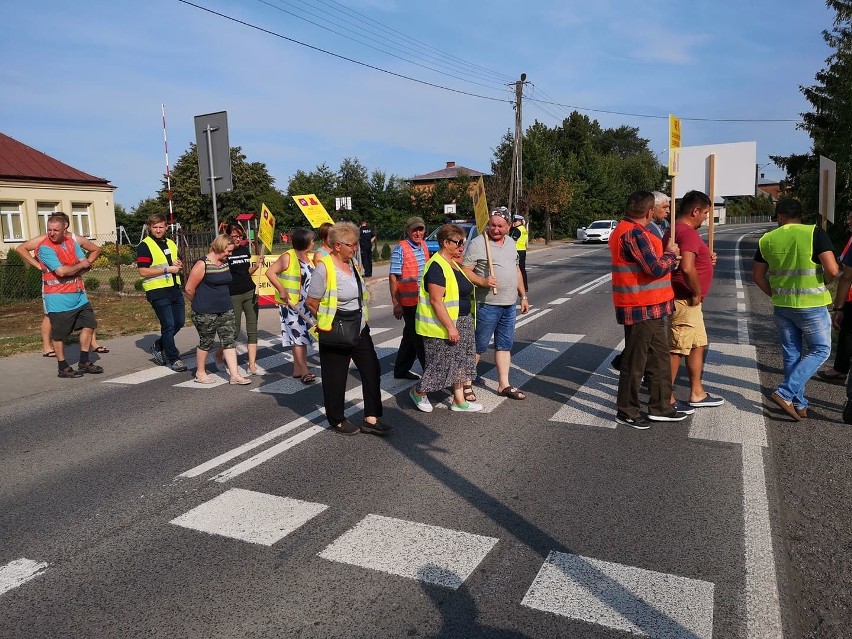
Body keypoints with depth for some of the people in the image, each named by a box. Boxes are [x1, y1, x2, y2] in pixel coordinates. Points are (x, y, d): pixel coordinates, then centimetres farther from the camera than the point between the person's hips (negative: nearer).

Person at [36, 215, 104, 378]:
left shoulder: (71, 241, 7)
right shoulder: (45, 247, -14)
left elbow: (86, 264, 2)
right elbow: (61, 271, -23)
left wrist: (70, 271, -15)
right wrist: (80, 266, -7)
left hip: (78, 294, 7)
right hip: (58, 298, -7)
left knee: (88, 325, 11)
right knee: (58, 334, 2)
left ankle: (84, 363, 22)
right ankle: (63, 368, 14)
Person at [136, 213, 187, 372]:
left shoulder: (171, 244, 16)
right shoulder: (144, 246, -7)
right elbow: (143, 271, -14)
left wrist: (179, 265, 4)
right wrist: (167, 269, -16)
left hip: (174, 289, 7)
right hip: (158, 292, -7)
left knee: (179, 322, 11)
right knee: (168, 325, -4)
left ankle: (158, 346, 31)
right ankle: (173, 359, 7)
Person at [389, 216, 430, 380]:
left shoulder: (424, 246, 10)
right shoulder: (401, 248, -13)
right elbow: (393, 277, -15)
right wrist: (396, 304, -18)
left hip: (423, 300, 8)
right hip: (409, 302, -8)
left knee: (411, 336, 16)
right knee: (419, 339, -1)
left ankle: (401, 370, 29)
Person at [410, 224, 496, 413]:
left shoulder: (453, 264, 10)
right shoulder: (437, 266, -21)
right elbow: (436, 301, -25)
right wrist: (450, 327, -25)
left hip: (461, 323, 10)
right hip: (443, 325, -10)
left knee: (459, 361, 12)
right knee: (442, 363, 0)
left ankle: (459, 401, 21)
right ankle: (418, 391, 22)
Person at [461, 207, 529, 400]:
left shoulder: (511, 243, 12)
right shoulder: (477, 243, -11)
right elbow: (465, 270, -14)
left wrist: (523, 296, 19)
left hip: (509, 304, 7)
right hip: (487, 304, -7)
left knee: (505, 345, 12)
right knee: (479, 346, 0)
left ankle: (504, 385, 20)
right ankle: (465, 383, 12)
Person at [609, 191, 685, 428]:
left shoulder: (626, 229, 15)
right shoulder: (635, 232, -19)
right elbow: (657, 268, -23)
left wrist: (669, 260, 13)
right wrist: (671, 253, -5)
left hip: (650, 308, 11)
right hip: (641, 309, -11)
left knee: (659, 357, 17)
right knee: (635, 361, 1)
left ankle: (660, 407, 27)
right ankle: (627, 412, 13)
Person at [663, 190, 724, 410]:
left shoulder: (675, 230, 14)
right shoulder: (688, 233, -20)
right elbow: (687, 269, -33)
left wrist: (706, 260, 13)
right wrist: (697, 293, -18)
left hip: (688, 300, 11)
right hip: (685, 300, -11)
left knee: (698, 345, 18)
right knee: (677, 349, -3)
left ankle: (697, 394, 28)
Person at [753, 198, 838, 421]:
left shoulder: (767, 240, 2)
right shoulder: (815, 233, -11)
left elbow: (757, 275, 7)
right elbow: (832, 270, -16)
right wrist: (822, 282, 5)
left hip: (781, 306, 4)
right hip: (811, 305, -4)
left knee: (791, 354, 13)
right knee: (820, 350, 10)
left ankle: (799, 404, 18)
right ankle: (785, 392, -2)